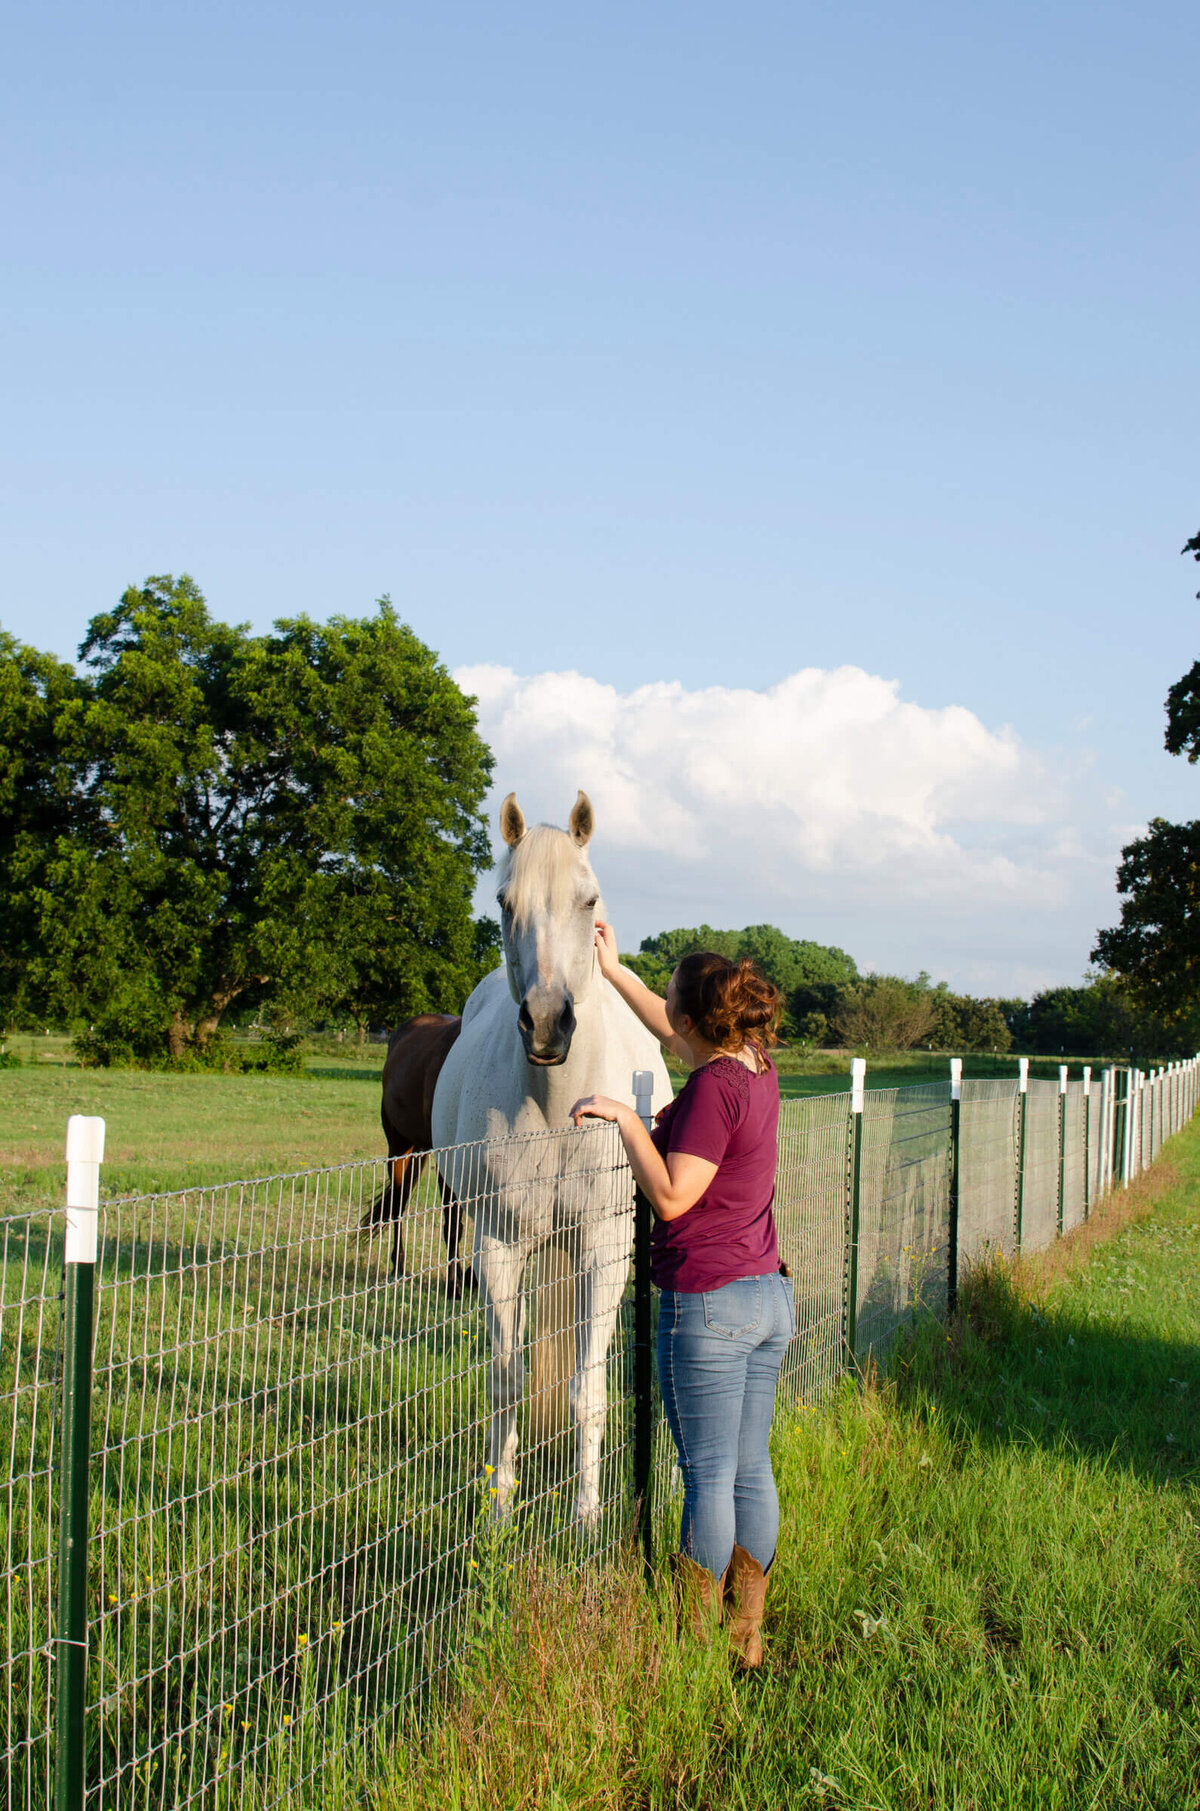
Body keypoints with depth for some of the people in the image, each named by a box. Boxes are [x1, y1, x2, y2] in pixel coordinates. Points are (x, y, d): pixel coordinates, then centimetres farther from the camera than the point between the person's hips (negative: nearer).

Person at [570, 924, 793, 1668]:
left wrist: (628, 1121, -12)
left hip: (709, 1304, -8)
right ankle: (747, 1633, 21)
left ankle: (700, 1639, 10)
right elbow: (675, 1035, 25)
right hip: (770, 1297, 9)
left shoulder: (714, 1087, -17)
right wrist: (615, 971, 29)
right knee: (751, 1468, 13)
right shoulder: (758, 1068, 8)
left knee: (709, 1475, 0)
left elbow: (672, 1196, -20)